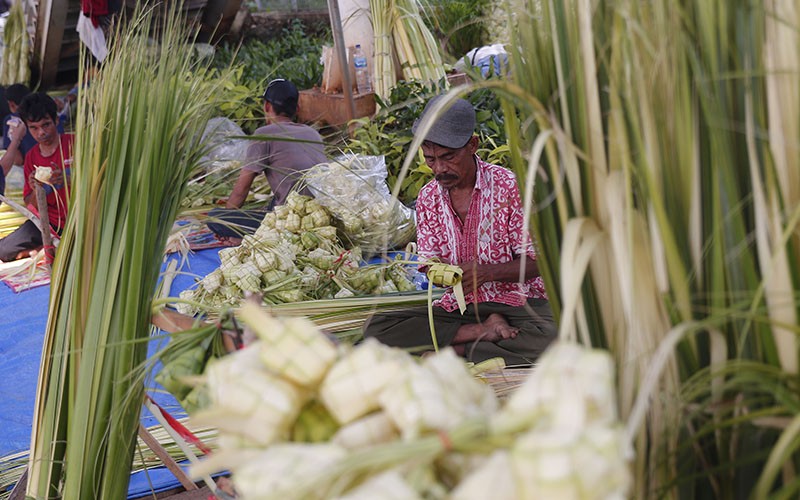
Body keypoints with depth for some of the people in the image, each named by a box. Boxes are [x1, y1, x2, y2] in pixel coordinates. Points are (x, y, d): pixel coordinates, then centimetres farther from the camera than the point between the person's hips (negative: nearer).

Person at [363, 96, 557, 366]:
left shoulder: (508, 185, -9)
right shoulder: (428, 197, 5)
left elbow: (535, 261, -8)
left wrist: (486, 272, -25)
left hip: (517, 302, -3)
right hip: (459, 306, 4)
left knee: (552, 338, -37)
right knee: (376, 327, -17)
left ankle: (450, 351, -21)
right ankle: (483, 332, -16)